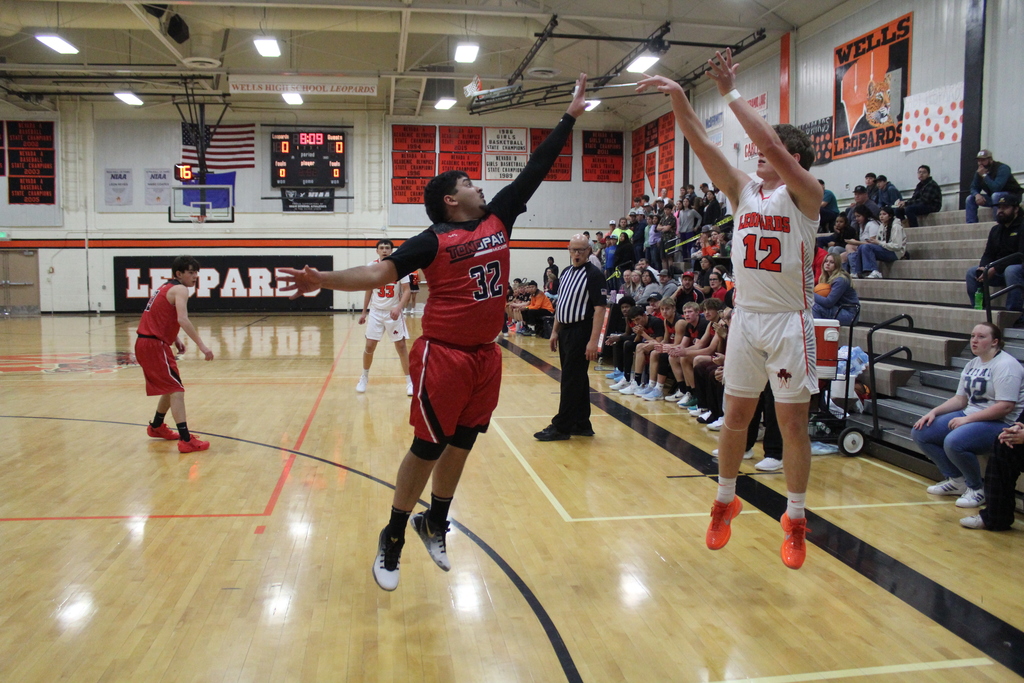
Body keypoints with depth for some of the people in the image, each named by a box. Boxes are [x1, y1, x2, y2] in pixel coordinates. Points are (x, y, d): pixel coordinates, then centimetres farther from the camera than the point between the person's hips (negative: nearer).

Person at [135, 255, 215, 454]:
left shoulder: (166, 287, 18)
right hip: (154, 345, -10)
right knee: (176, 390, -12)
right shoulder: (179, 289, -11)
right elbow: (182, 319, -26)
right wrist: (201, 345, -30)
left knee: (171, 387, 23)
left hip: (145, 343, 10)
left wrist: (175, 338, 15)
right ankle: (186, 440, -17)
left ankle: (156, 427, 39)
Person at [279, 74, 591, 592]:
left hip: (485, 354, 6)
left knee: (460, 445, 15)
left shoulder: (498, 218, 8)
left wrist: (570, 116, 15)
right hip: (443, 355, -6)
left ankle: (435, 523, 34)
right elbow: (381, 272, -11)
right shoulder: (433, 240, -8)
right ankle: (393, 539, 18)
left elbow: (535, 169, 12)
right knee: (427, 448, 1)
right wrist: (324, 281, -24)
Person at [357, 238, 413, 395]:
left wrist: (398, 308, -27)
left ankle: (409, 381, 7)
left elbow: (406, 291, -11)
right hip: (375, 312, 2)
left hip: (393, 312, -2)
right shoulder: (371, 266, -1)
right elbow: (368, 291, 10)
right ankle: (364, 377, 22)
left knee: (401, 345, -2)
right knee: (369, 346, 0)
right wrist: (364, 312, 10)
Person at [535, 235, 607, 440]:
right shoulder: (566, 272, 12)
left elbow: (599, 309, -16)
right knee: (577, 380, 13)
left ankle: (561, 427, 2)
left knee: (571, 381, -4)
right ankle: (582, 425, 22)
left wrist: (593, 340, -21)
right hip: (565, 331, 8)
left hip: (580, 333, -8)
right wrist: (555, 331, 15)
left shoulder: (594, 275, -11)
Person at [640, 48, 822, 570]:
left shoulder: (804, 193, -6)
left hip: (788, 321, -4)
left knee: (792, 422, 2)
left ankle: (795, 520, 17)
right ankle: (725, 502, 27)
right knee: (735, 415, 10)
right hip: (745, 318, 4)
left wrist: (730, 93, -19)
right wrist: (678, 97, -13)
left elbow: (773, 146, -23)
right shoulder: (743, 190, 8)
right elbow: (702, 145, -1)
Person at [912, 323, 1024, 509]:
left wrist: (967, 419, -23)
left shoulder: (1006, 365, -14)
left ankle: (976, 489, -8)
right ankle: (956, 481, 8)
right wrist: (933, 412, 0)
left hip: (1000, 424, -9)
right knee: (920, 432, -2)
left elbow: (1005, 407, -23)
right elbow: (960, 399, 15)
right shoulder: (973, 364, 14)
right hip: (969, 416, 9)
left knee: (954, 442, -35)